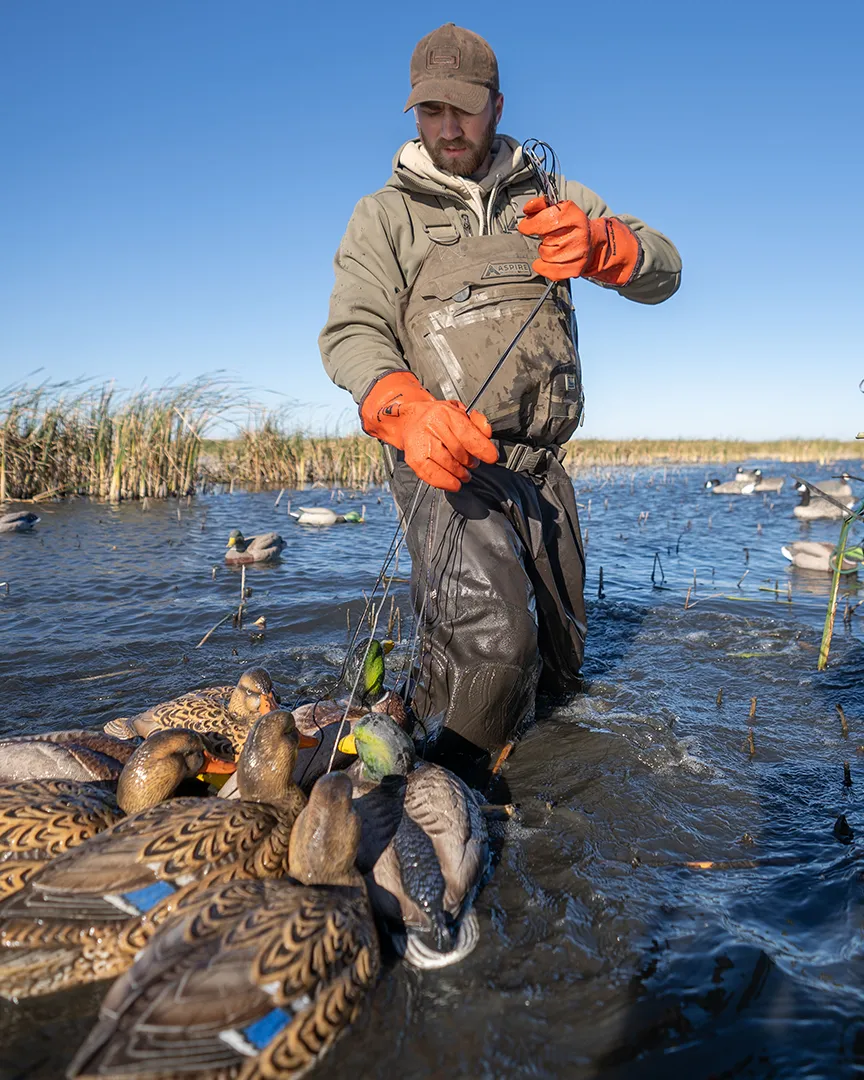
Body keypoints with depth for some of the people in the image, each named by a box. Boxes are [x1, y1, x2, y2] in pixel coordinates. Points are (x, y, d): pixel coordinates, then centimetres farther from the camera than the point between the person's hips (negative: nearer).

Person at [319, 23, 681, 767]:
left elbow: (663, 273, 5)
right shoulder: (385, 215, 8)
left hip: (541, 463, 5)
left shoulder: (551, 199, 14)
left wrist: (597, 242, -19)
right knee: (492, 638, -28)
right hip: (443, 458, -4)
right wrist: (409, 411, -28)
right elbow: (351, 334, -6)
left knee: (558, 665, 15)